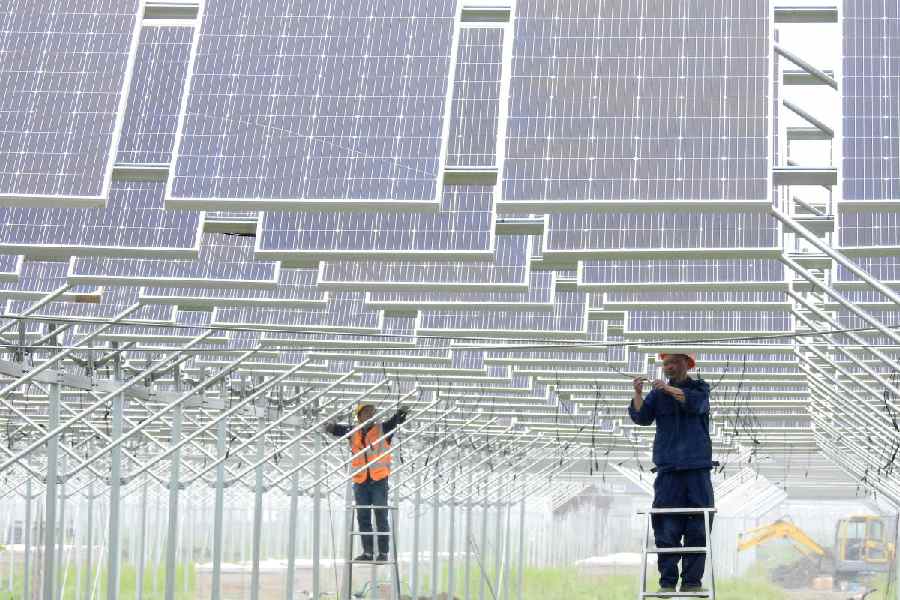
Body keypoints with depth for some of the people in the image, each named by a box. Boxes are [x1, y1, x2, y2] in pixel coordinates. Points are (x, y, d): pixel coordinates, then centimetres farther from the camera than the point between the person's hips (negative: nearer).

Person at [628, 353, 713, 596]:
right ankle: (667, 582, -3)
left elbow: (696, 402, -12)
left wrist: (670, 389, -24)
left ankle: (692, 581, 3)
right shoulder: (657, 394, 12)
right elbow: (642, 417, -2)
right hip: (668, 469, 0)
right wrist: (638, 394, -18)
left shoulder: (700, 387, 9)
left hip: (697, 467, 0)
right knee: (667, 529, -5)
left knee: (698, 528, -1)